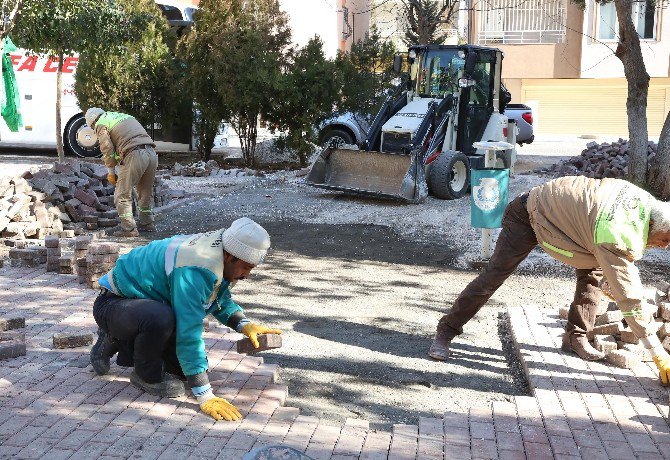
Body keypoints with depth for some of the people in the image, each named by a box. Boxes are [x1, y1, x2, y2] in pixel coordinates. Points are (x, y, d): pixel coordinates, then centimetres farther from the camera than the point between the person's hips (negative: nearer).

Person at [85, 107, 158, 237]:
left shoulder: (101, 124, 9)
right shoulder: (124, 116, 32)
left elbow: (107, 149, -1)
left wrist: (111, 172, 10)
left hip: (134, 155, -8)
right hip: (151, 152, 8)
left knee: (122, 195, 3)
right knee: (146, 192, 21)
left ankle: (129, 228, 2)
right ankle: (147, 224, 29)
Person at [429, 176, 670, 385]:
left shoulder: (646, 201, -11)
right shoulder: (616, 236, -37)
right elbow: (629, 298, -34)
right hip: (530, 215, -8)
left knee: (594, 269, -1)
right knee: (494, 275, -7)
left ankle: (576, 336, 8)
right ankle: (445, 332, 3)